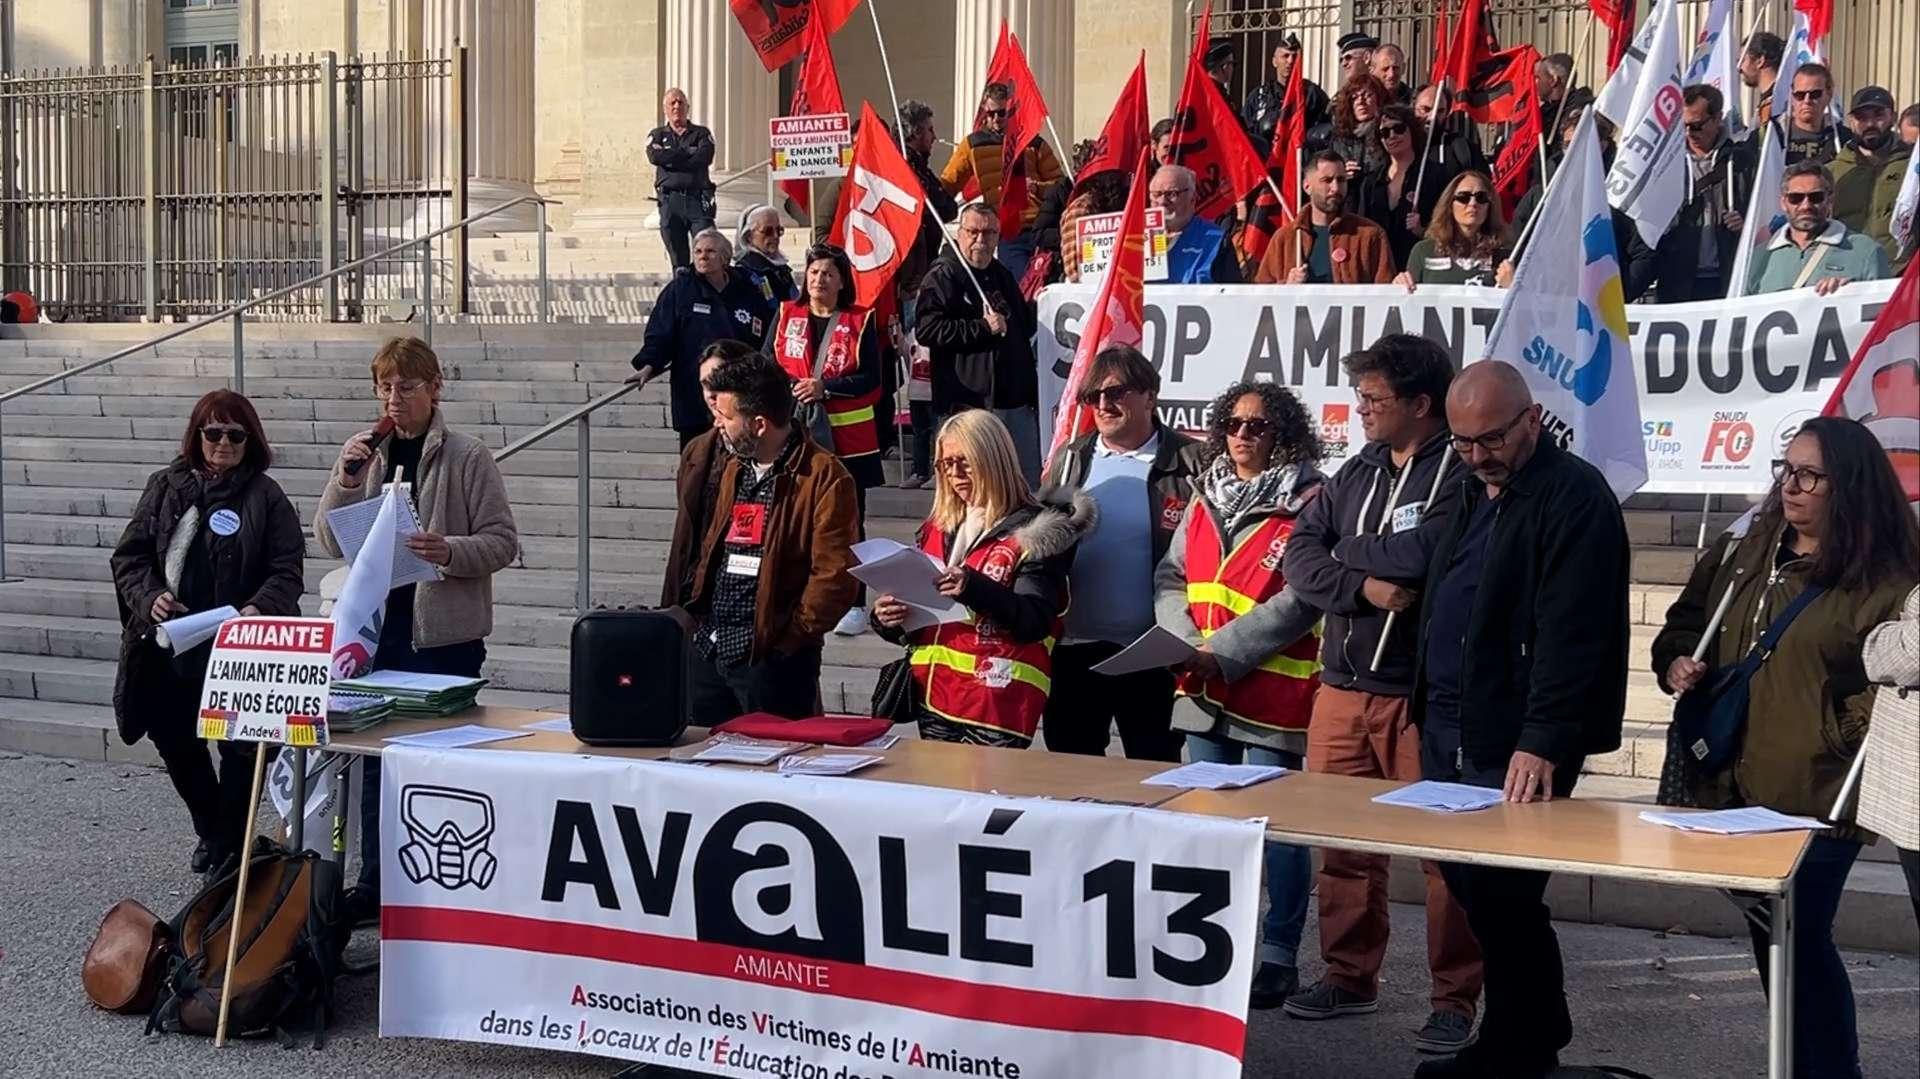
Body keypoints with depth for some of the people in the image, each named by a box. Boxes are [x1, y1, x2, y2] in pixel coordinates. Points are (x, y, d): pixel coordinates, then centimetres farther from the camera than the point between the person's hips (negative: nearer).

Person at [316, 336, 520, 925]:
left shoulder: (467, 456, -5)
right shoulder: (367, 453, 9)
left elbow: (502, 542, -6)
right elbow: (331, 542, 6)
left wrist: (450, 552, -24)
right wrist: (346, 478, -8)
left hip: (444, 632, -5)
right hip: (378, 627, 5)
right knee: (377, 755, 11)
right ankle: (376, 881, 22)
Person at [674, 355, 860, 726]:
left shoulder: (824, 478, -11)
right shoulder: (729, 468, 13)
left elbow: (835, 576, -16)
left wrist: (789, 639, -13)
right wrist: (693, 619, 10)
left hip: (771, 657, -7)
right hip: (706, 649, 7)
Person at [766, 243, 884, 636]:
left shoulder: (860, 321, 2)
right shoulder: (786, 316, 9)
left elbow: (870, 379, -4)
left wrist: (825, 387, -15)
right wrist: (786, 389, -11)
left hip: (846, 437, -2)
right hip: (794, 432, 2)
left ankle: (853, 604, 6)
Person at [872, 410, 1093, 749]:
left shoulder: (1034, 533, -3)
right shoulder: (936, 530, 15)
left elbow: (1033, 622, -14)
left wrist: (974, 589, -29)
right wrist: (889, 621, -2)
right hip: (932, 699, 6)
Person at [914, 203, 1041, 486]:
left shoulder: (1003, 275, 21)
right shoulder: (942, 277, -5)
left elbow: (1028, 324, 33)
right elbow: (926, 329, -17)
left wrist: (1006, 324, 9)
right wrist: (983, 328, -17)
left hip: (1016, 400, 8)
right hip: (969, 402, -8)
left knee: (1029, 481, 10)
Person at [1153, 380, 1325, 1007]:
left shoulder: (1306, 503, -9)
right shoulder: (1206, 497, 13)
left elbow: (1298, 602, -16)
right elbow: (1171, 579, 11)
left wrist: (1219, 653, -18)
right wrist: (1185, 645, -8)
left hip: (1275, 691, -7)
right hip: (1204, 693, 7)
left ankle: (1280, 956, 10)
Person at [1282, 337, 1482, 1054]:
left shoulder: (1461, 474, -7)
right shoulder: (1357, 473, 13)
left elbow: (1419, 552, -22)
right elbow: (1300, 558, 5)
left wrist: (1344, 550, -3)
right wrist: (1363, 585, -14)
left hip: (1425, 695, -6)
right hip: (1343, 686, 6)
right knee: (1340, 838, 10)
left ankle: (1455, 998, 7)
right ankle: (1349, 976, 24)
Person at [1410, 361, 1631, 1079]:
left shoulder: (1574, 497, -11)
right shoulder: (1473, 491, 16)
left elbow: (1572, 634, -19)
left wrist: (1543, 742, -24)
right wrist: (1428, 715, 20)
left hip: (1517, 747, -8)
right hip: (1448, 735, 8)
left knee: (1501, 898, -7)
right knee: (1470, 887, 11)